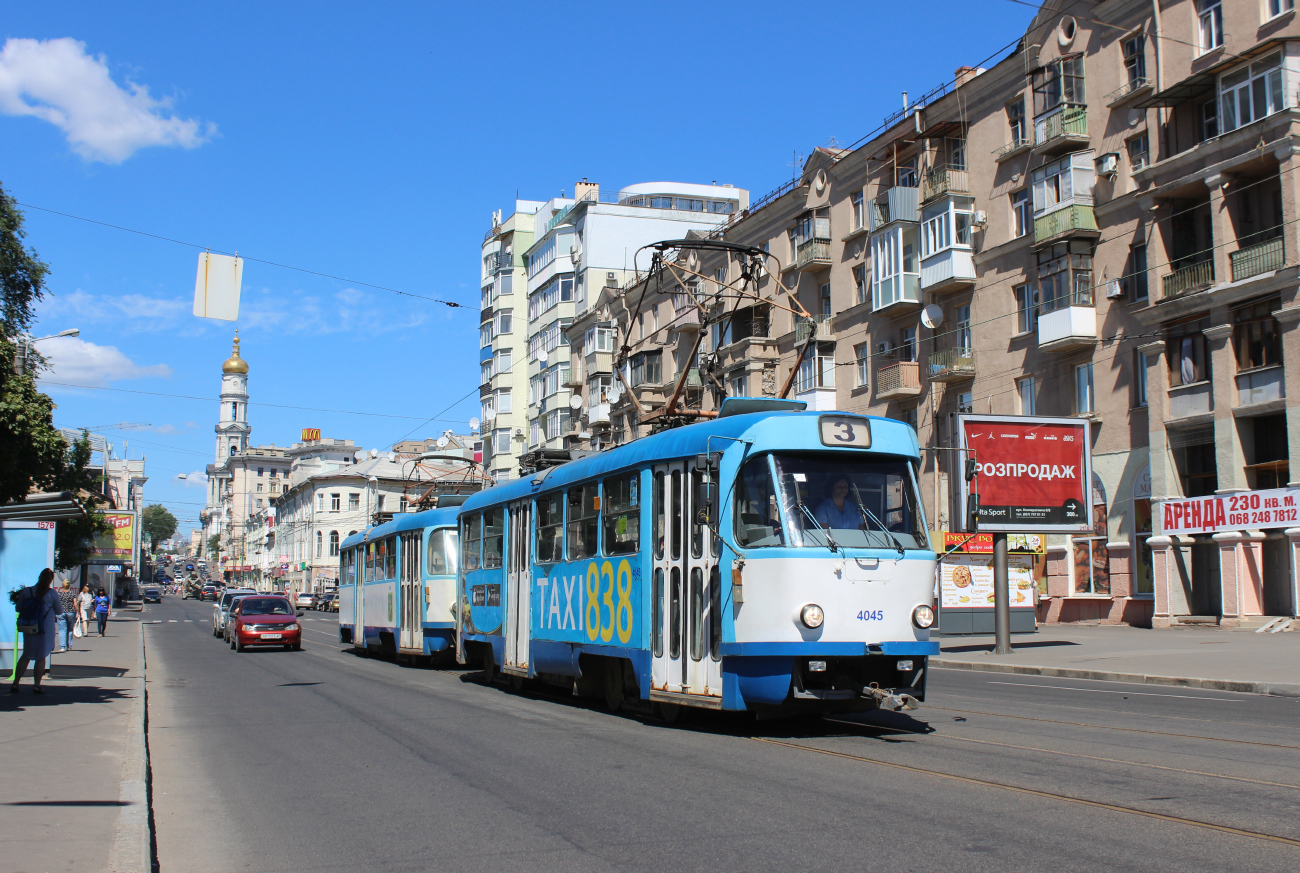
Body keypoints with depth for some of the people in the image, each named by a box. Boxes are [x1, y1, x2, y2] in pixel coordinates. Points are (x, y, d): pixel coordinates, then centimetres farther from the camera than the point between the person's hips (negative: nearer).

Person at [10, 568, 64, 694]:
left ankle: (15, 684, 11)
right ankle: (36, 686, 5)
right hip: (45, 630, -3)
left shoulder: (26, 592, -4)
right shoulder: (52, 594, -10)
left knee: (26, 656, 15)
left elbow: (18, 608, 6)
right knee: (41, 657, 7)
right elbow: (59, 611, 1)